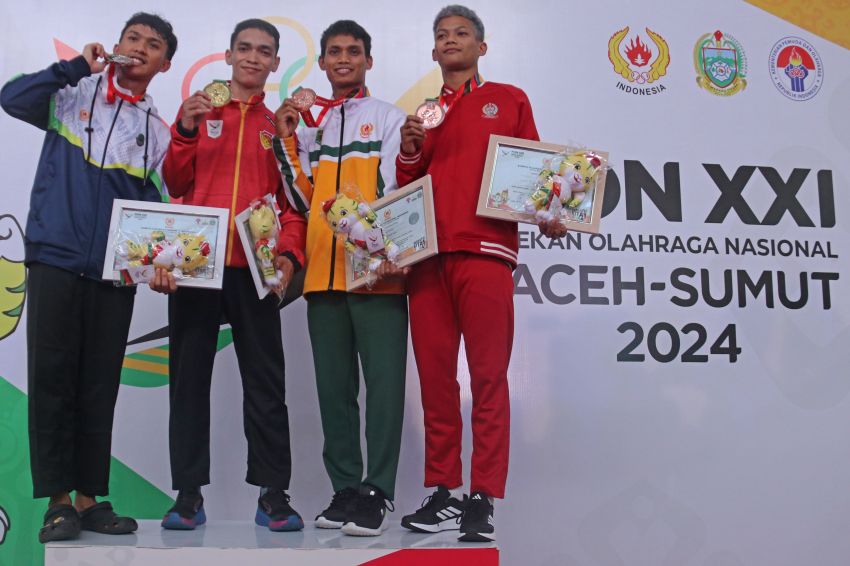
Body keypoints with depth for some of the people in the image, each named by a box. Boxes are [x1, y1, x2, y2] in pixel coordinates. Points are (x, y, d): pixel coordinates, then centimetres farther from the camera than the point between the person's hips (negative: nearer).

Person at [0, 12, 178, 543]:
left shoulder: (157, 131, 12)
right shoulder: (73, 96, 8)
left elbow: (156, 205, 8)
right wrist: (79, 66, -8)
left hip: (115, 271, 2)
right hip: (55, 258, -2)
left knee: (100, 386, 5)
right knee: (51, 377, -3)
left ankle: (90, 496, 14)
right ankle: (58, 499, 5)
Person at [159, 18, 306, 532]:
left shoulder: (281, 125, 13)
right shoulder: (197, 113, 13)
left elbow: (294, 198, 6)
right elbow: (173, 186, 4)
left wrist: (290, 253, -9)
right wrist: (185, 131, -10)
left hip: (254, 270, -1)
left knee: (265, 382, 0)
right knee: (190, 377, 3)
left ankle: (273, 494, 6)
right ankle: (189, 493, 11)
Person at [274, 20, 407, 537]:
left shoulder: (389, 117, 8)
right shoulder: (310, 125, 20)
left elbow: (394, 189, -2)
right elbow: (305, 200, 14)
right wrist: (286, 141, 6)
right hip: (323, 272, 5)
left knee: (383, 382, -5)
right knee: (334, 387, 7)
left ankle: (378, 492, 2)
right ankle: (345, 488, 16)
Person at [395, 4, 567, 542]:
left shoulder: (509, 100, 15)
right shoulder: (422, 114, 22)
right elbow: (406, 188, 19)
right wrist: (408, 151, 1)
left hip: (485, 250, -3)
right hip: (427, 254, 3)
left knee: (489, 377, -6)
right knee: (435, 378, 2)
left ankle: (483, 499, 0)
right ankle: (444, 493, 11)